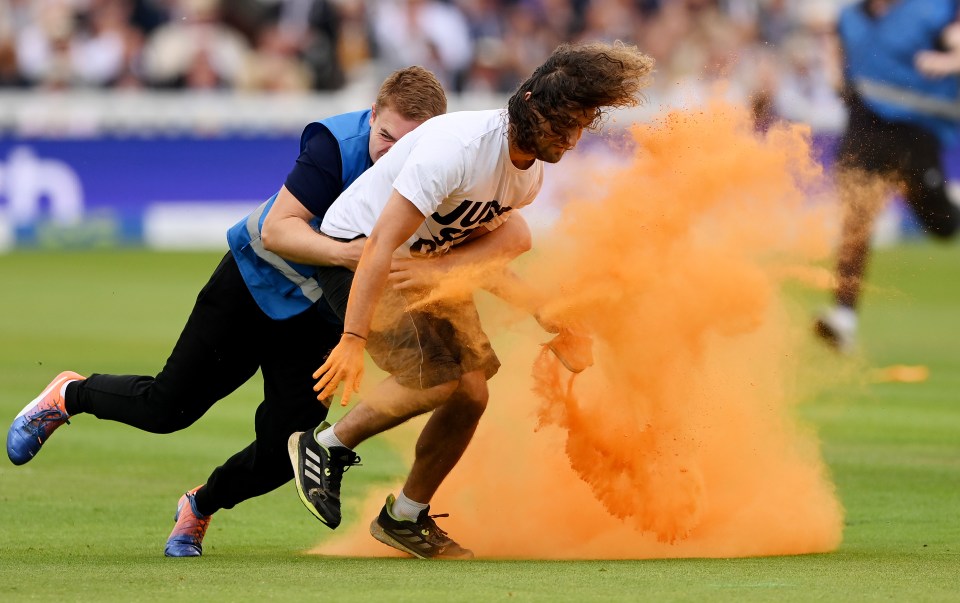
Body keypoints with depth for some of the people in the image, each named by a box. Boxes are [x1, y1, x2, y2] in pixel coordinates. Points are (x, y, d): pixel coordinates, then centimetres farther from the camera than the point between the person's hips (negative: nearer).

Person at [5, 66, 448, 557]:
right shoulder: (337, 144, -29)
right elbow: (277, 229, -32)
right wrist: (340, 252, -48)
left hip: (320, 320, 3)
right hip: (257, 280, -3)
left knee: (283, 451, -6)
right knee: (167, 406, 3)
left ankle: (201, 506, 26)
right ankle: (69, 396, 34)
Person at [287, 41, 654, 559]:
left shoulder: (531, 172, -3)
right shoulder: (461, 147, -31)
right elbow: (382, 245, -34)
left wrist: (539, 309, 0)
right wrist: (353, 340, -39)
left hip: (431, 264, 9)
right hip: (356, 253, -9)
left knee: (472, 394, 1)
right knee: (436, 379, -23)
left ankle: (405, 518, 19)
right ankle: (327, 446, -3)